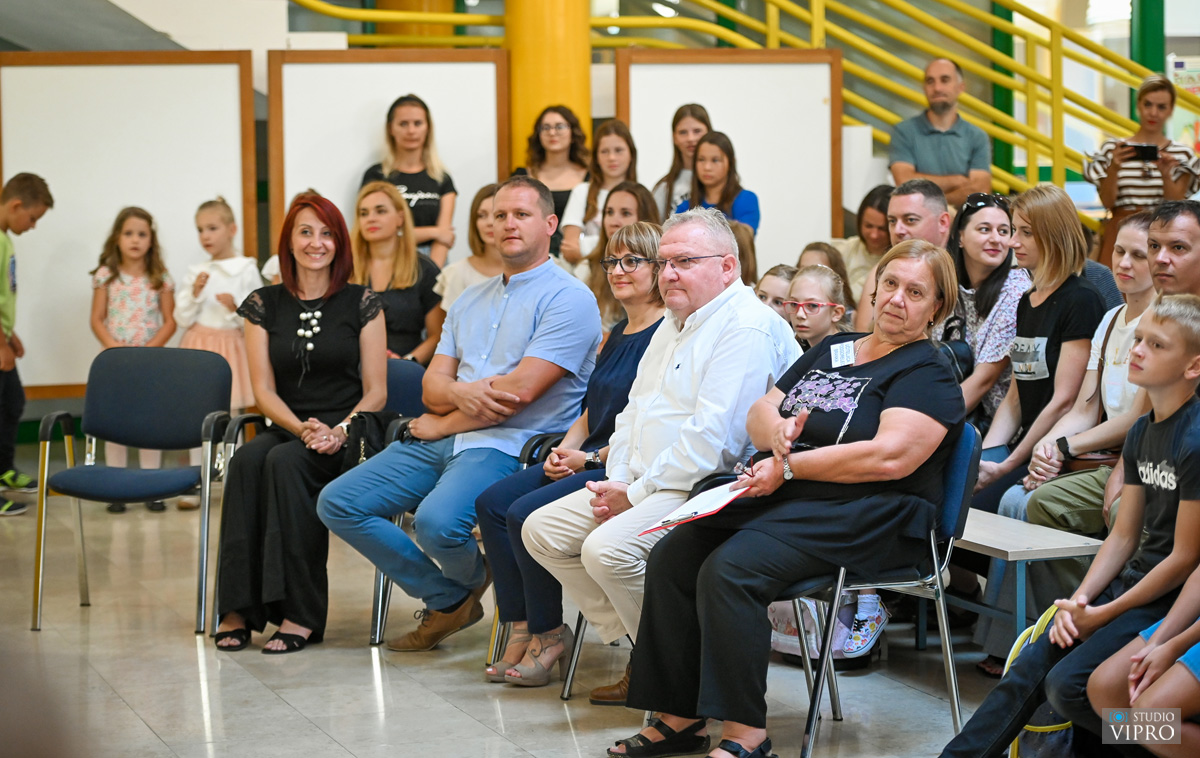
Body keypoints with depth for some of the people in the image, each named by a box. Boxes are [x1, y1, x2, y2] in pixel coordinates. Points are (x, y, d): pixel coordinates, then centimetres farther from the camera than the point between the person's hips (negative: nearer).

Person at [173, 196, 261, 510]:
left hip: (231, 347, -3)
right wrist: (195, 294, -11)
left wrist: (236, 307, -19)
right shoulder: (195, 273, 6)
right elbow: (182, 319, 4)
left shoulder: (246, 270, -3)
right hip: (199, 348, 3)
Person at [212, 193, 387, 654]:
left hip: (347, 438, -2)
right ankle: (237, 609, -34)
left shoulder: (362, 304, 6)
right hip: (285, 428, 2)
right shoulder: (264, 305, 11)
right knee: (246, 460, -32)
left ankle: (301, 615, -35)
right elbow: (265, 392, 5)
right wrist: (303, 428, -15)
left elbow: (376, 392, 3)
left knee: (286, 462, -34)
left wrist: (339, 432, -16)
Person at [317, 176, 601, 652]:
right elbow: (432, 384, 13)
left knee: (437, 521, -34)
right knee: (337, 504, -5)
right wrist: (459, 392, -12)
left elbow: (520, 389, -15)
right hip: (441, 440, 8)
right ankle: (447, 600, 6)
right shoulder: (470, 301, 21)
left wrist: (443, 423, -5)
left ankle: (473, 581, 6)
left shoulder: (567, 299, -6)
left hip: (508, 446, -8)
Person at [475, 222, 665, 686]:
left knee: (526, 513, -23)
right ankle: (523, 628, -3)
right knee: (492, 503, -3)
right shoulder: (619, 334, 19)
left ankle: (548, 634, -6)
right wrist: (564, 450, 3)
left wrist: (591, 458, -14)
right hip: (589, 459, 10)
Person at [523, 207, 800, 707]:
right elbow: (635, 410, 22)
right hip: (643, 485, 11)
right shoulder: (673, 324, 19)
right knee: (542, 530, 2)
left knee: (608, 549, -29)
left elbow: (711, 437, -23)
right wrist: (616, 482, 4)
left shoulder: (747, 329, -15)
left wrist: (637, 494, -17)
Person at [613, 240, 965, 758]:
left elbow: (890, 458, -18)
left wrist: (789, 466, -15)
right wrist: (777, 433, -9)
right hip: (782, 501, 8)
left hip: (860, 516, -8)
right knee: (671, 556, -13)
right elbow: (759, 413, 17)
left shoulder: (929, 375, -2)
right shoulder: (830, 351, 21)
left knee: (730, 569, -30)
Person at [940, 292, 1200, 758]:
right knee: (1032, 667, -2)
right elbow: (1124, 535, 12)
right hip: (1132, 581, 8)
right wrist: (1079, 601, -2)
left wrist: (1107, 613, -12)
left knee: (1068, 685, -20)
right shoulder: (1142, 432, 9)